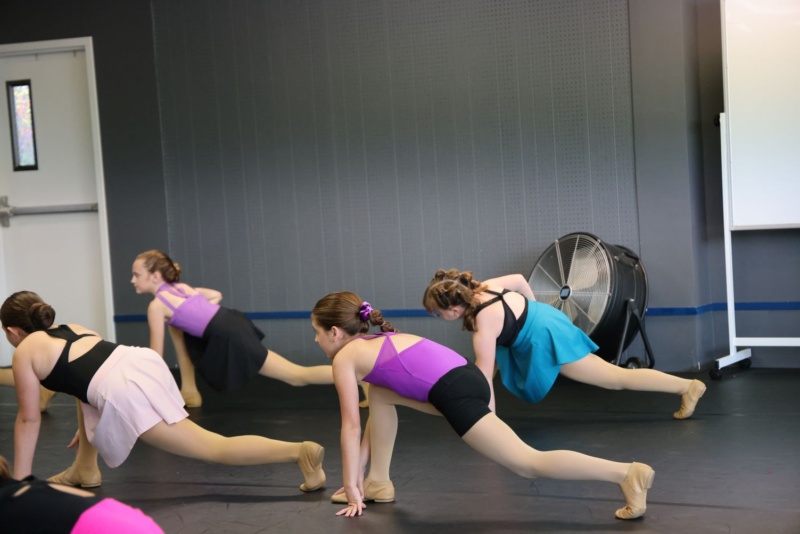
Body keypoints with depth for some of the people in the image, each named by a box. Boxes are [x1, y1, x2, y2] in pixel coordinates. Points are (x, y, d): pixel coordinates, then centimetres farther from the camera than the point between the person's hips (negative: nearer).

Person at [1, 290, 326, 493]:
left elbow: (29, 419, 14)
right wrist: (86, 428, 54)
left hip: (126, 393, -8)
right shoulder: (70, 329, 32)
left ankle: (299, 452, -21)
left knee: (213, 448, -9)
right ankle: (84, 470, 35)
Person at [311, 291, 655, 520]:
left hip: (456, 393, -10)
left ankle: (626, 474, -16)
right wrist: (359, 470, 33)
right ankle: (379, 483, 24)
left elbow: (351, 425, 2)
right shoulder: (376, 342, 27)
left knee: (528, 463, -10)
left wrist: (350, 486, 8)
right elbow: (370, 417, 32)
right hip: (461, 379, 10)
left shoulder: (345, 358, 2)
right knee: (379, 394, 23)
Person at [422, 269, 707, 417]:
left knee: (616, 378, 1)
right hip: (544, 318, 9)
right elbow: (519, 279, 12)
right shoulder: (482, 288, -5)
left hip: (547, 340, -9)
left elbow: (484, 377, -25)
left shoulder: (483, 326, -27)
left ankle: (687, 387, 8)